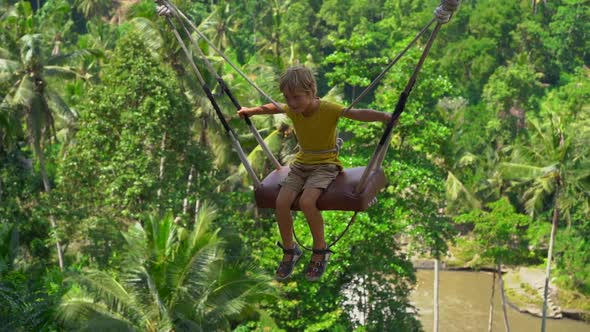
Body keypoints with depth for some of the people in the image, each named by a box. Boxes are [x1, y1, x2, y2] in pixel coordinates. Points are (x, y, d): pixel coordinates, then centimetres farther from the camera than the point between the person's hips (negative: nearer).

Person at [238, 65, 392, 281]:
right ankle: (289, 251, 3)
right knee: (281, 202, -18)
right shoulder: (293, 110, -3)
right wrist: (251, 111, 37)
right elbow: (273, 108, 21)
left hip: (325, 165, -5)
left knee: (306, 202, -30)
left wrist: (386, 116, -51)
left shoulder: (328, 109, -21)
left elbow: (359, 114, -35)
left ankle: (320, 249, -7)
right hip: (301, 164, 5)